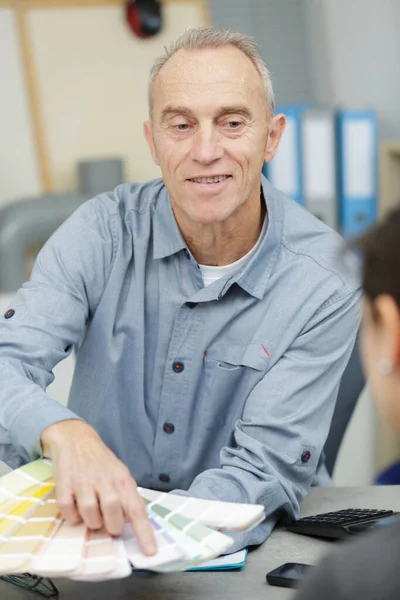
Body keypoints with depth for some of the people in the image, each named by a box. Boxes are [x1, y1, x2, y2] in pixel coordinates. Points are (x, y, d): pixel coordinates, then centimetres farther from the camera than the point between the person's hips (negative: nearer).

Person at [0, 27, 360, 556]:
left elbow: (266, 468, -17)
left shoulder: (326, 279, -13)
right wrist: (65, 434, -42)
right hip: (93, 516, 1)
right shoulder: (104, 231, -8)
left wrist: (138, 543, -34)